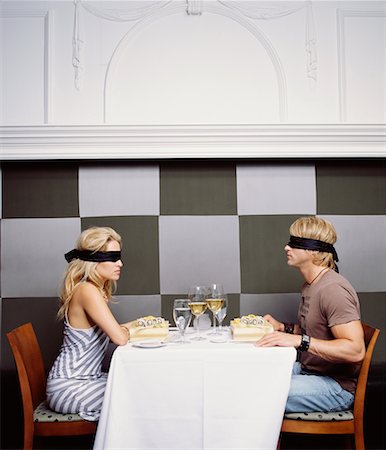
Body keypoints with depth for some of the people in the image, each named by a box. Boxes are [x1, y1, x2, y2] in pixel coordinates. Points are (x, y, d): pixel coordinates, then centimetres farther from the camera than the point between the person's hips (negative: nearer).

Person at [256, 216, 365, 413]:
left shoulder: (333, 289, -21)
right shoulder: (310, 285, 11)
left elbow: (355, 350, -29)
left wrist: (299, 340, -34)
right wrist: (283, 328, 7)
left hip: (336, 386, -10)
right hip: (307, 370, 10)